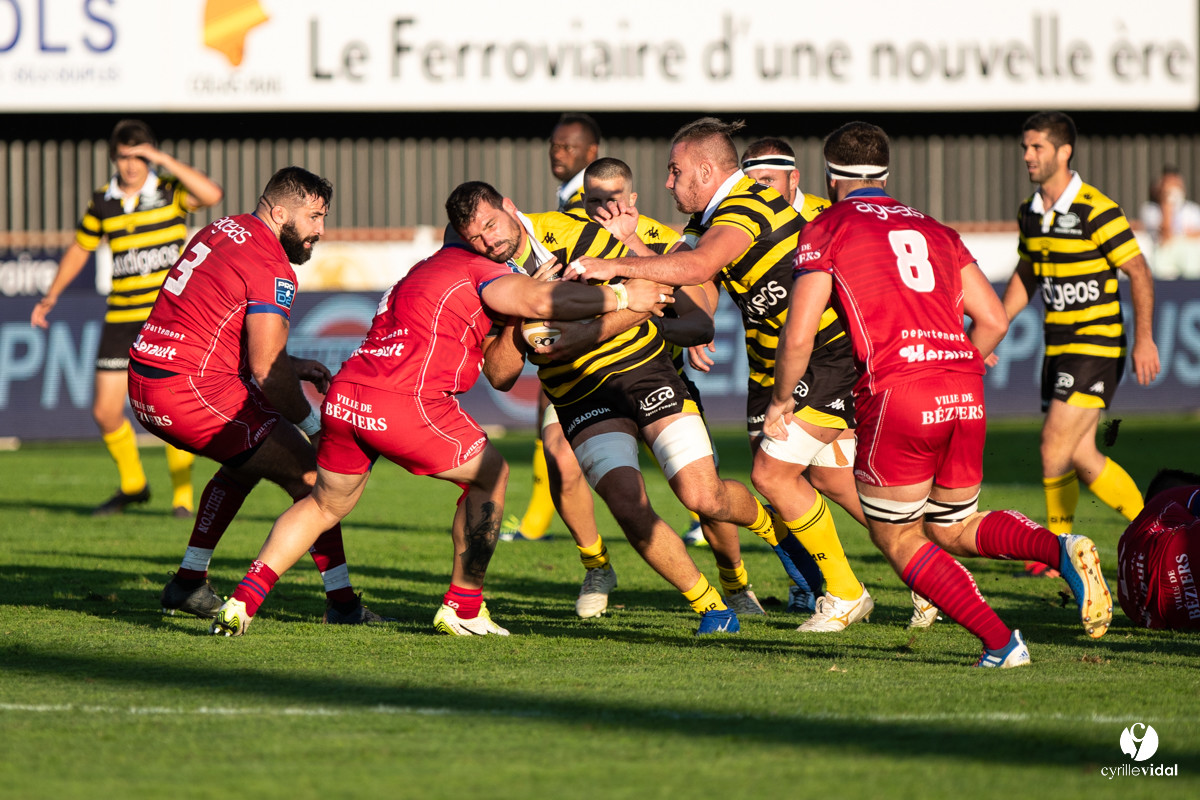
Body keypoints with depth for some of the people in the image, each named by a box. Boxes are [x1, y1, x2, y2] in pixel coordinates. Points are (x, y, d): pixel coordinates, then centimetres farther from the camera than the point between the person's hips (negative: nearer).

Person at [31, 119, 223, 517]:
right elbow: (80, 248, 20)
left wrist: (165, 160, -25)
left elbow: (212, 194, -25)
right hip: (122, 316, 4)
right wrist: (52, 294, 11)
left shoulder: (169, 192, -5)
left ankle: (182, 495, 4)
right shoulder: (103, 202, 5)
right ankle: (132, 484, 26)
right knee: (105, 410, 2)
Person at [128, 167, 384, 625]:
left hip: (145, 382, 9)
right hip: (194, 393, -9)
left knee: (246, 462, 30)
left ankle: (188, 585, 29)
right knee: (311, 475, 0)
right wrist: (314, 424, -2)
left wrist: (290, 365, 22)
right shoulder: (271, 269, -13)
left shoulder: (222, 230, 15)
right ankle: (342, 602, 0)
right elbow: (266, 372, -16)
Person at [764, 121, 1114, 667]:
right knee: (953, 529, 22)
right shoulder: (935, 230, 22)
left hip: (896, 395, -5)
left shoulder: (828, 230, 7)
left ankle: (1002, 642, -3)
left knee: (898, 539, 12)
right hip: (966, 395, 5)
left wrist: (779, 400, 15)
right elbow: (994, 320, 16)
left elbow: (798, 335, -1)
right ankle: (1061, 549, -7)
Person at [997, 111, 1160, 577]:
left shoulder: (1097, 211, -15)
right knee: (1080, 457, 8)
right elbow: (1026, 276, 21)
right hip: (1059, 347, 8)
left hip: (1097, 345, -8)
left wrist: (1144, 339, -17)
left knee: (1055, 443, -13)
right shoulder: (1030, 213, 8)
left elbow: (1139, 272, -12)